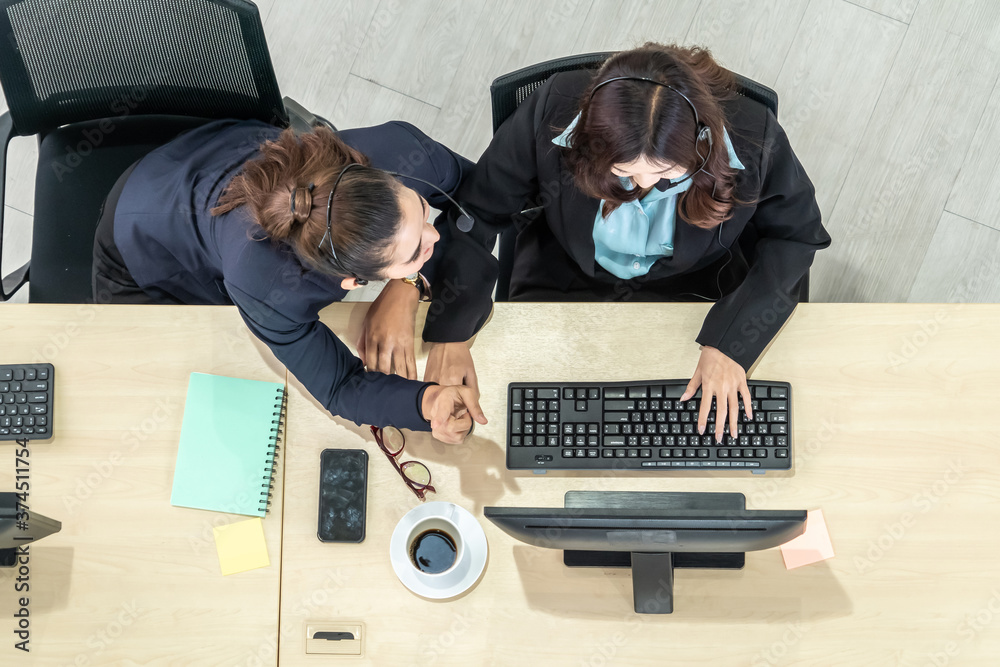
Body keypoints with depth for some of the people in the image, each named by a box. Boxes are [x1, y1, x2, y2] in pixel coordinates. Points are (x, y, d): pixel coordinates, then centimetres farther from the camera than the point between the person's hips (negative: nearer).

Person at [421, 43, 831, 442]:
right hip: (565, 283, 0)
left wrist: (730, 343, -21)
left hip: (697, 289, 0)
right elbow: (478, 211, -16)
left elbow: (796, 235, -11)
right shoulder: (553, 111, -28)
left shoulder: (754, 138, -28)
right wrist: (450, 333, -21)